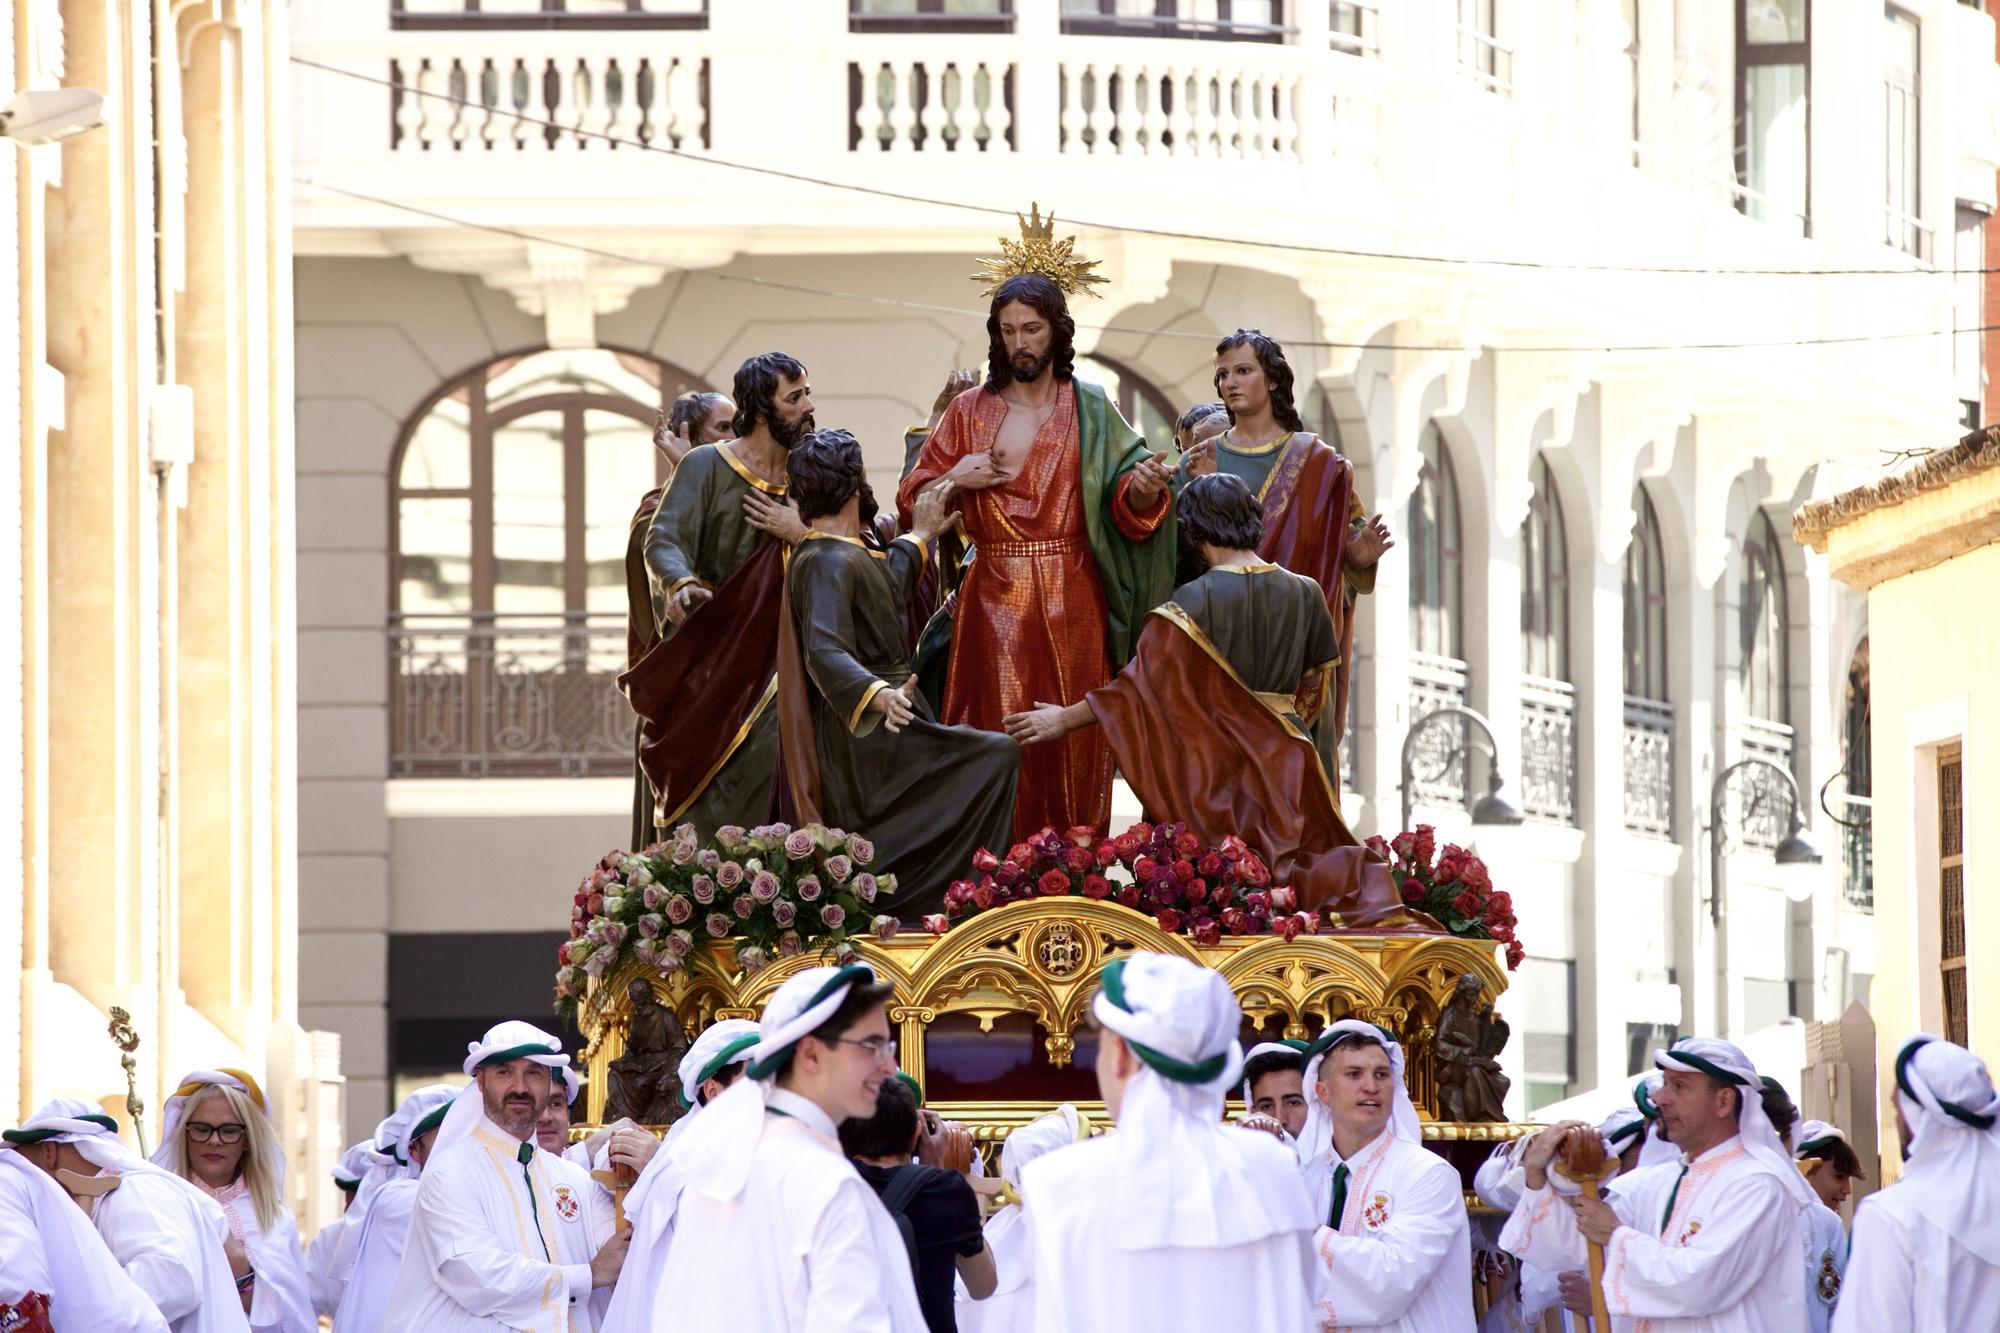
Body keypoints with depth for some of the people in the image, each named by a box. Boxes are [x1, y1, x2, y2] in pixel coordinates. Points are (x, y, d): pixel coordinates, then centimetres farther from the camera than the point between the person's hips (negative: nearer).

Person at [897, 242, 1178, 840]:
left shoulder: (1089, 409, 6)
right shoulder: (970, 411, 9)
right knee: (997, 730, -5)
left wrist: (1141, 489, -21)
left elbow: (1125, 505, 1)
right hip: (994, 597, 0)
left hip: (1071, 601, 0)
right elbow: (912, 501, 11)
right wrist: (955, 480, -8)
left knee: (1071, 741, -2)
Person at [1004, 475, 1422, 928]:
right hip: (1289, 757, 4)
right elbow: (1312, 691, 12)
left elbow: (1142, 684, -11)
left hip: (1219, 767, -4)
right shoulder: (1304, 594, 3)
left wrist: (1065, 718, -2)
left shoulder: (1194, 602, -11)